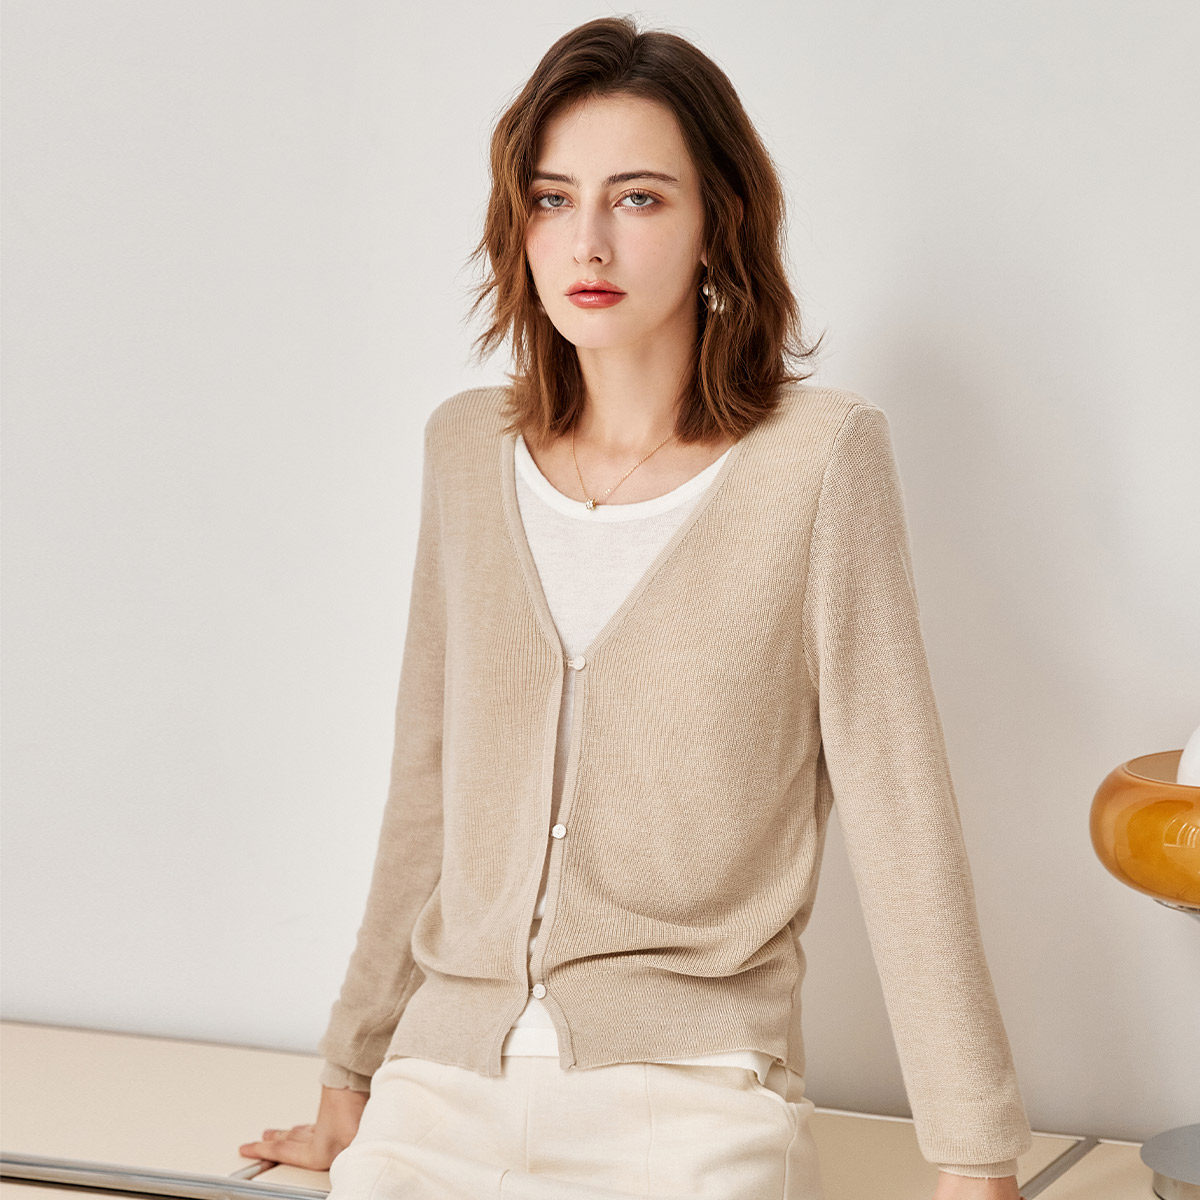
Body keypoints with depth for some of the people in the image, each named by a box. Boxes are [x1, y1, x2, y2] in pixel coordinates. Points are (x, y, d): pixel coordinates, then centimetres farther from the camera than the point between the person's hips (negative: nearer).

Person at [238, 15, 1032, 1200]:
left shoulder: (818, 456, -5)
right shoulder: (467, 447, 8)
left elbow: (895, 804, -5)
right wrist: (352, 1080, 20)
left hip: (688, 1097, -3)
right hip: (445, 1087, 3)